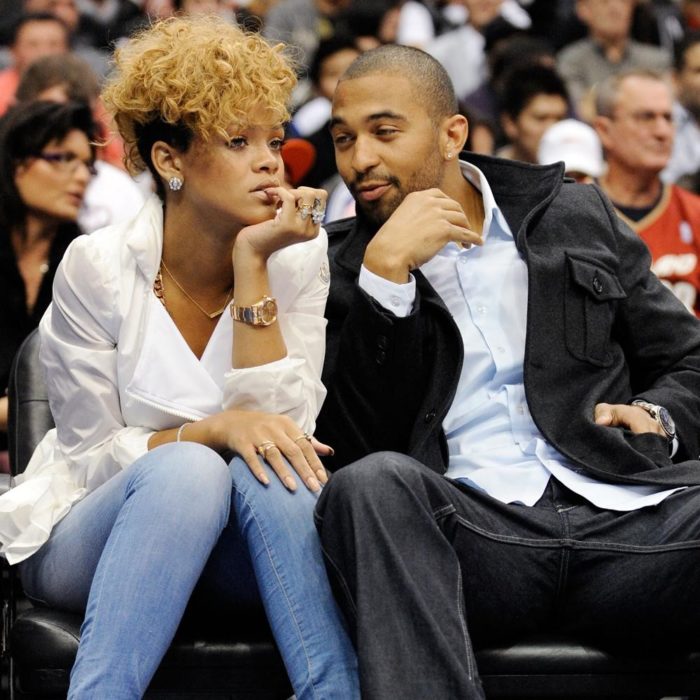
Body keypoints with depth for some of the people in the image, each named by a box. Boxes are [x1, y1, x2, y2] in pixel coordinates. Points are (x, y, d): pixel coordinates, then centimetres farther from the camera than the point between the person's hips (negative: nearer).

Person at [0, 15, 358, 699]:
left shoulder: (295, 264, -5)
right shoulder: (97, 268, -11)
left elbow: (283, 428, -15)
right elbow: (89, 457, -9)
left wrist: (251, 265, -19)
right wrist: (211, 431, -26)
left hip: (231, 555, 2)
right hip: (87, 536, -2)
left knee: (268, 461, -31)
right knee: (185, 471, -34)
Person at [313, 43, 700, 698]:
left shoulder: (578, 218, 21)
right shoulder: (337, 268, 14)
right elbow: (352, 445, 0)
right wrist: (385, 272, -7)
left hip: (620, 514, 1)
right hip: (466, 530, -1)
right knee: (371, 483, -36)